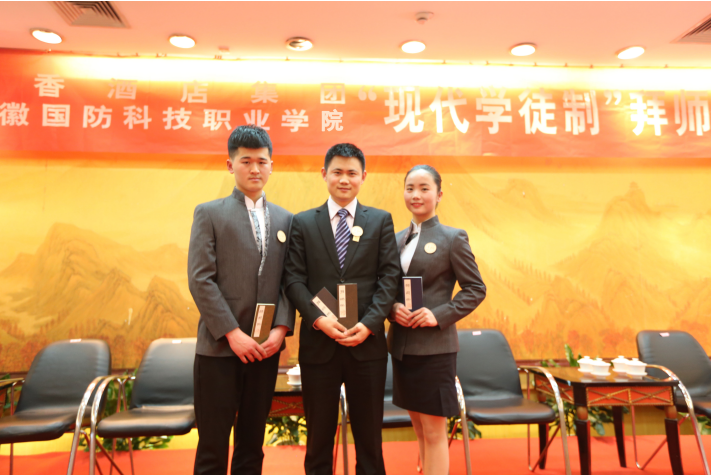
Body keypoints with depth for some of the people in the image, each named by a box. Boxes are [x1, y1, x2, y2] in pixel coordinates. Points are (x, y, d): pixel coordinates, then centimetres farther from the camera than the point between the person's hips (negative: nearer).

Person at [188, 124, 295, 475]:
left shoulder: (284, 219, 11)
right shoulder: (209, 213, 1)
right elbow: (200, 280, -7)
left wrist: (281, 328, -7)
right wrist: (233, 334, -13)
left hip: (266, 348, 3)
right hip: (220, 347, -3)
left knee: (252, 443, 14)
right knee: (213, 446, 5)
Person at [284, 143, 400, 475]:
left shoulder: (381, 221, 7)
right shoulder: (303, 223, 6)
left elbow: (389, 276, -1)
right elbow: (294, 278, 0)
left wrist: (369, 324, -12)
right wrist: (318, 319, -14)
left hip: (366, 342, 0)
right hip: (318, 342, 0)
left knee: (369, 435, 12)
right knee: (319, 435, 13)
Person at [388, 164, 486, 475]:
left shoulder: (453, 238, -5)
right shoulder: (397, 239, 9)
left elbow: (475, 289, -5)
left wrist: (440, 315, -17)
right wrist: (392, 308, -8)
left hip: (435, 346, -5)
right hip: (401, 344, 5)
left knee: (434, 432, 4)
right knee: (420, 430, 17)